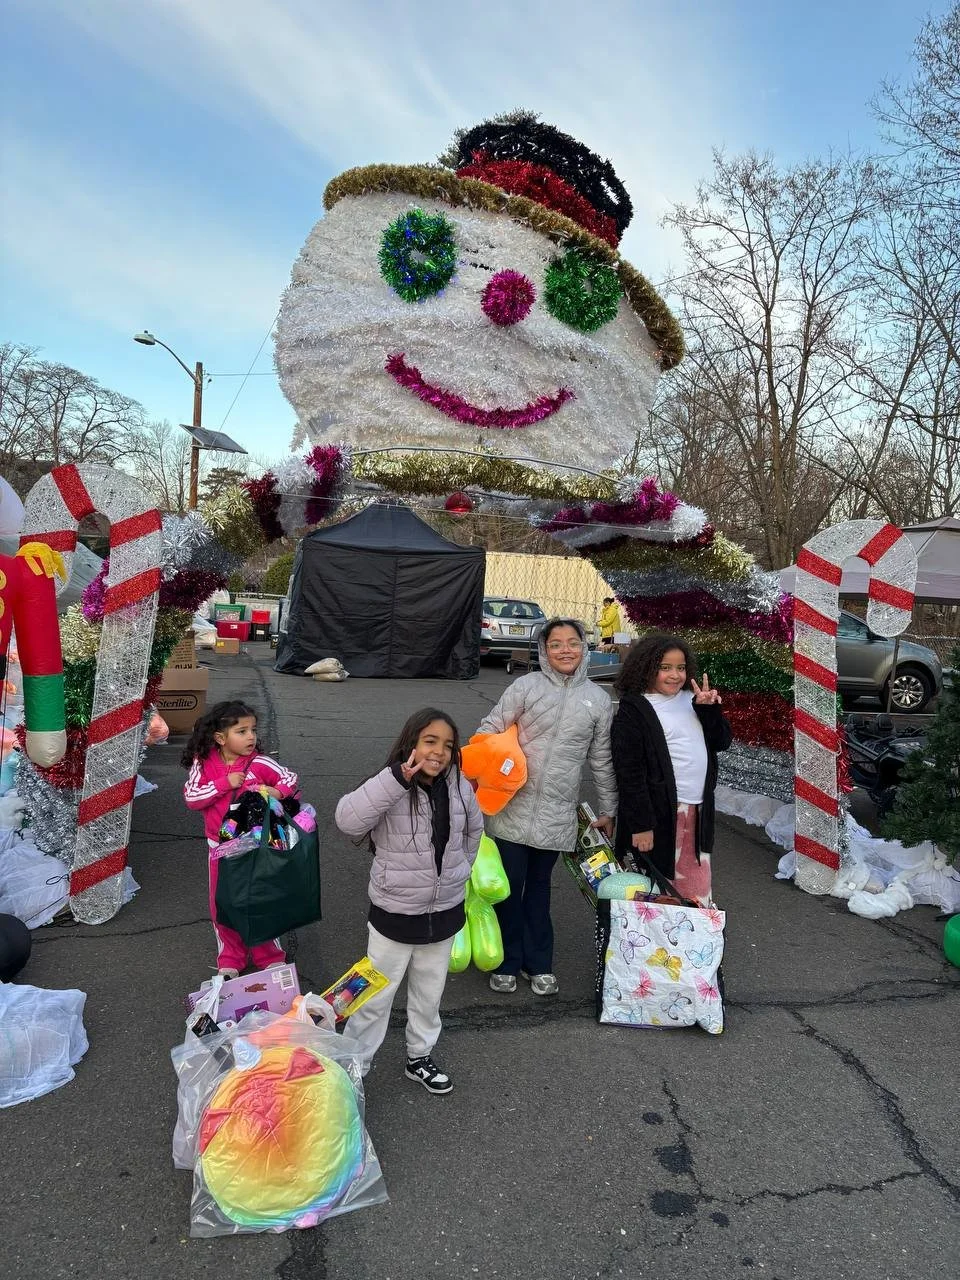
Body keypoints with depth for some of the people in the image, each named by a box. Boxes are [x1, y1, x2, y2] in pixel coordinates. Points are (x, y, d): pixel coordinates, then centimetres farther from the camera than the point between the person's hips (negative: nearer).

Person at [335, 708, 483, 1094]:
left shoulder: (459, 787, -5)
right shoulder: (391, 789, -21)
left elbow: (473, 829, 15)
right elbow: (348, 820, -39)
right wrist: (397, 778, -44)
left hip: (444, 913, 5)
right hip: (395, 915, -5)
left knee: (429, 993, 23)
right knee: (376, 995, 11)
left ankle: (420, 1057, 44)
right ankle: (354, 1065, 31)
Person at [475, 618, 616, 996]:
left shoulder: (598, 699, 3)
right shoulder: (525, 686, -5)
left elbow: (602, 760, 10)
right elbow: (490, 729, -4)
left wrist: (608, 811, 14)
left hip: (557, 813, 2)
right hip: (514, 806, -1)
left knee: (539, 886, 16)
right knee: (509, 886, 7)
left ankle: (539, 963, 29)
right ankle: (507, 962, 24)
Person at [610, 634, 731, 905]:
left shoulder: (691, 699, 11)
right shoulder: (633, 711, -10)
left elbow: (722, 742, 12)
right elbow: (629, 773, -13)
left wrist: (708, 708, -4)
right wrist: (641, 824, -16)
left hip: (698, 812, 6)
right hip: (660, 815, -6)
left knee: (697, 894, 13)